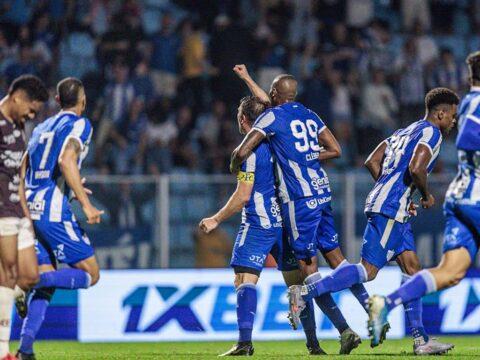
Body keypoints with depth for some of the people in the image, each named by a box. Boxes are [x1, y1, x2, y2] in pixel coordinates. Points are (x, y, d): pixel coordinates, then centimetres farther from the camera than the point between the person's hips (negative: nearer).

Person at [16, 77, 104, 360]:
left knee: (46, 283, 12)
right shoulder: (79, 125, -1)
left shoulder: (42, 127, 21)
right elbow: (66, 160, -19)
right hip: (54, 211, -8)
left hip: (30, 209, 8)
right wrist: (86, 204, -19)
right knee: (90, 274, -1)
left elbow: (23, 169, 22)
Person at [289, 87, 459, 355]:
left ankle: (421, 339, 4)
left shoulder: (405, 132, 23)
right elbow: (416, 168, -21)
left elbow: (372, 162, 19)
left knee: (413, 269, 7)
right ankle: (305, 293, -13)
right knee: (368, 270, -11)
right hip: (391, 209, -10)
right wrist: (427, 196, -4)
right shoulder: (432, 133, -5)